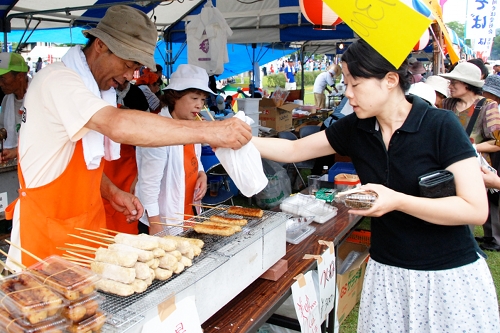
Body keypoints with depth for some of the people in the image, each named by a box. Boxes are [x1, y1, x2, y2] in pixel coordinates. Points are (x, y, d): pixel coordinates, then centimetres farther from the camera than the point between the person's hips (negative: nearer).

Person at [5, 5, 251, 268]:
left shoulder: (99, 91, 8)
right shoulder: (58, 80, -21)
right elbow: (120, 126, -39)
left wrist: (111, 192, -2)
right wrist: (208, 131, -38)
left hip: (87, 224, 8)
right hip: (48, 231, -7)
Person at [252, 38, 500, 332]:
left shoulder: (441, 126, -16)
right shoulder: (354, 129, -3)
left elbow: (476, 209, -18)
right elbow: (293, 150, 6)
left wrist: (397, 200, -27)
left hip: (450, 275, -4)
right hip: (387, 273, 4)